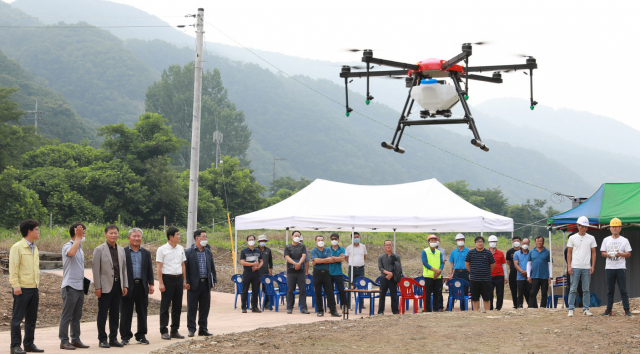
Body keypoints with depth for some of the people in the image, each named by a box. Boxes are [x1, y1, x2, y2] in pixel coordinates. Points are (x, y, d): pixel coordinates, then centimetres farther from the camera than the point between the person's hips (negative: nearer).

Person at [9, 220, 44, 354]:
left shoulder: (34, 248, 17)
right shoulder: (17, 247, -6)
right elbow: (13, 267, -11)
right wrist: (16, 285, -16)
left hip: (33, 288, 7)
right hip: (22, 288, -7)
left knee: (31, 319, 10)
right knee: (17, 318, -2)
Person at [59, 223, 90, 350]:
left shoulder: (80, 248, 17)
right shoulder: (67, 246, -9)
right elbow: (71, 253, -35)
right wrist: (78, 238, -25)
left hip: (80, 287, 8)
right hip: (70, 287, -8)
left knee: (77, 316, 12)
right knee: (66, 316, -4)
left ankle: (76, 339, 17)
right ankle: (64, 341, -1)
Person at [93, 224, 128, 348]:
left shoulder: (121, 250, 13)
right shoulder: (99, 250, -3)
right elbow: (96, 269, -6)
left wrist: (125, 285, 8)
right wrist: (97, 287, -11)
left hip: (118, 285, 5)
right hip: (105, 286, -5)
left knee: (115, 314, 8)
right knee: (103, 313, 0)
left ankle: (113, 338, 14)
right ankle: (102, 339, 6)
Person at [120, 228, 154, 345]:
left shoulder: (146, 253, 13)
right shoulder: (123, 252, 1)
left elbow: (150, 270, 13)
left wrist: (151, 284, 6)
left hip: (142, 286, 3)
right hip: (128, 286, -3)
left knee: (142, 312, 7)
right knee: (126, 313, 1)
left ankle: (141, 336, 16)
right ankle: (125, 336, 9)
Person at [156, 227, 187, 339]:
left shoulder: (180, 249, 11)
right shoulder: (162, 249, -5)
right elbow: (159, 267, -7)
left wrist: (184, 281, 13)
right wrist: (161, 283, -13)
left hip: (179, 278, 5)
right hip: (167, 278, -5)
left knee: (177, 306, 8)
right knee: (165, 306, -1)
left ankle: (175, 331, 16)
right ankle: (164, 332, 3)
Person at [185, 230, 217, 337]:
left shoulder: (208, 253, 13)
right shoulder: (188, 253, -3)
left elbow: (212, 268, 17)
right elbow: (184, 268, -5)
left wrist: (214, 281, 8)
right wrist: (186, 283, -11)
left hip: (206, 284, 5)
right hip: (194, 284, -5)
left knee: (205, 308, 7)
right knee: (192, 308, 1)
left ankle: (203, 328, 15)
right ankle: (191, 329, 7)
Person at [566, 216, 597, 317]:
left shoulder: (591, 238, 9)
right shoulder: (572, 238, 6)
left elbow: (593, 253, 11)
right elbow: (569, 253, 6)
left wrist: (593, 266, 1)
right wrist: (569, 266, -3)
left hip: (587, 268, 1)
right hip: (575, 267, -1)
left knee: (586, 289, 4)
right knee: (573, 289, -3)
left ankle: (586, 309, 9)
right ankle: (571, 309, 0)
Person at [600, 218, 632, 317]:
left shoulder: (624, 240, 4)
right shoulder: (606, 240, 11)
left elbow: (629, 254, 3)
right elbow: (602, 253, 10)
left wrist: (620, 254, -16)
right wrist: (608, 255, -12)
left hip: (621, 268, -2)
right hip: (609, 268, 2)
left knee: (623, 290, -3)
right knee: (610, 290, 6)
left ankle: (627, 310, -1)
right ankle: (609, 309, 9)